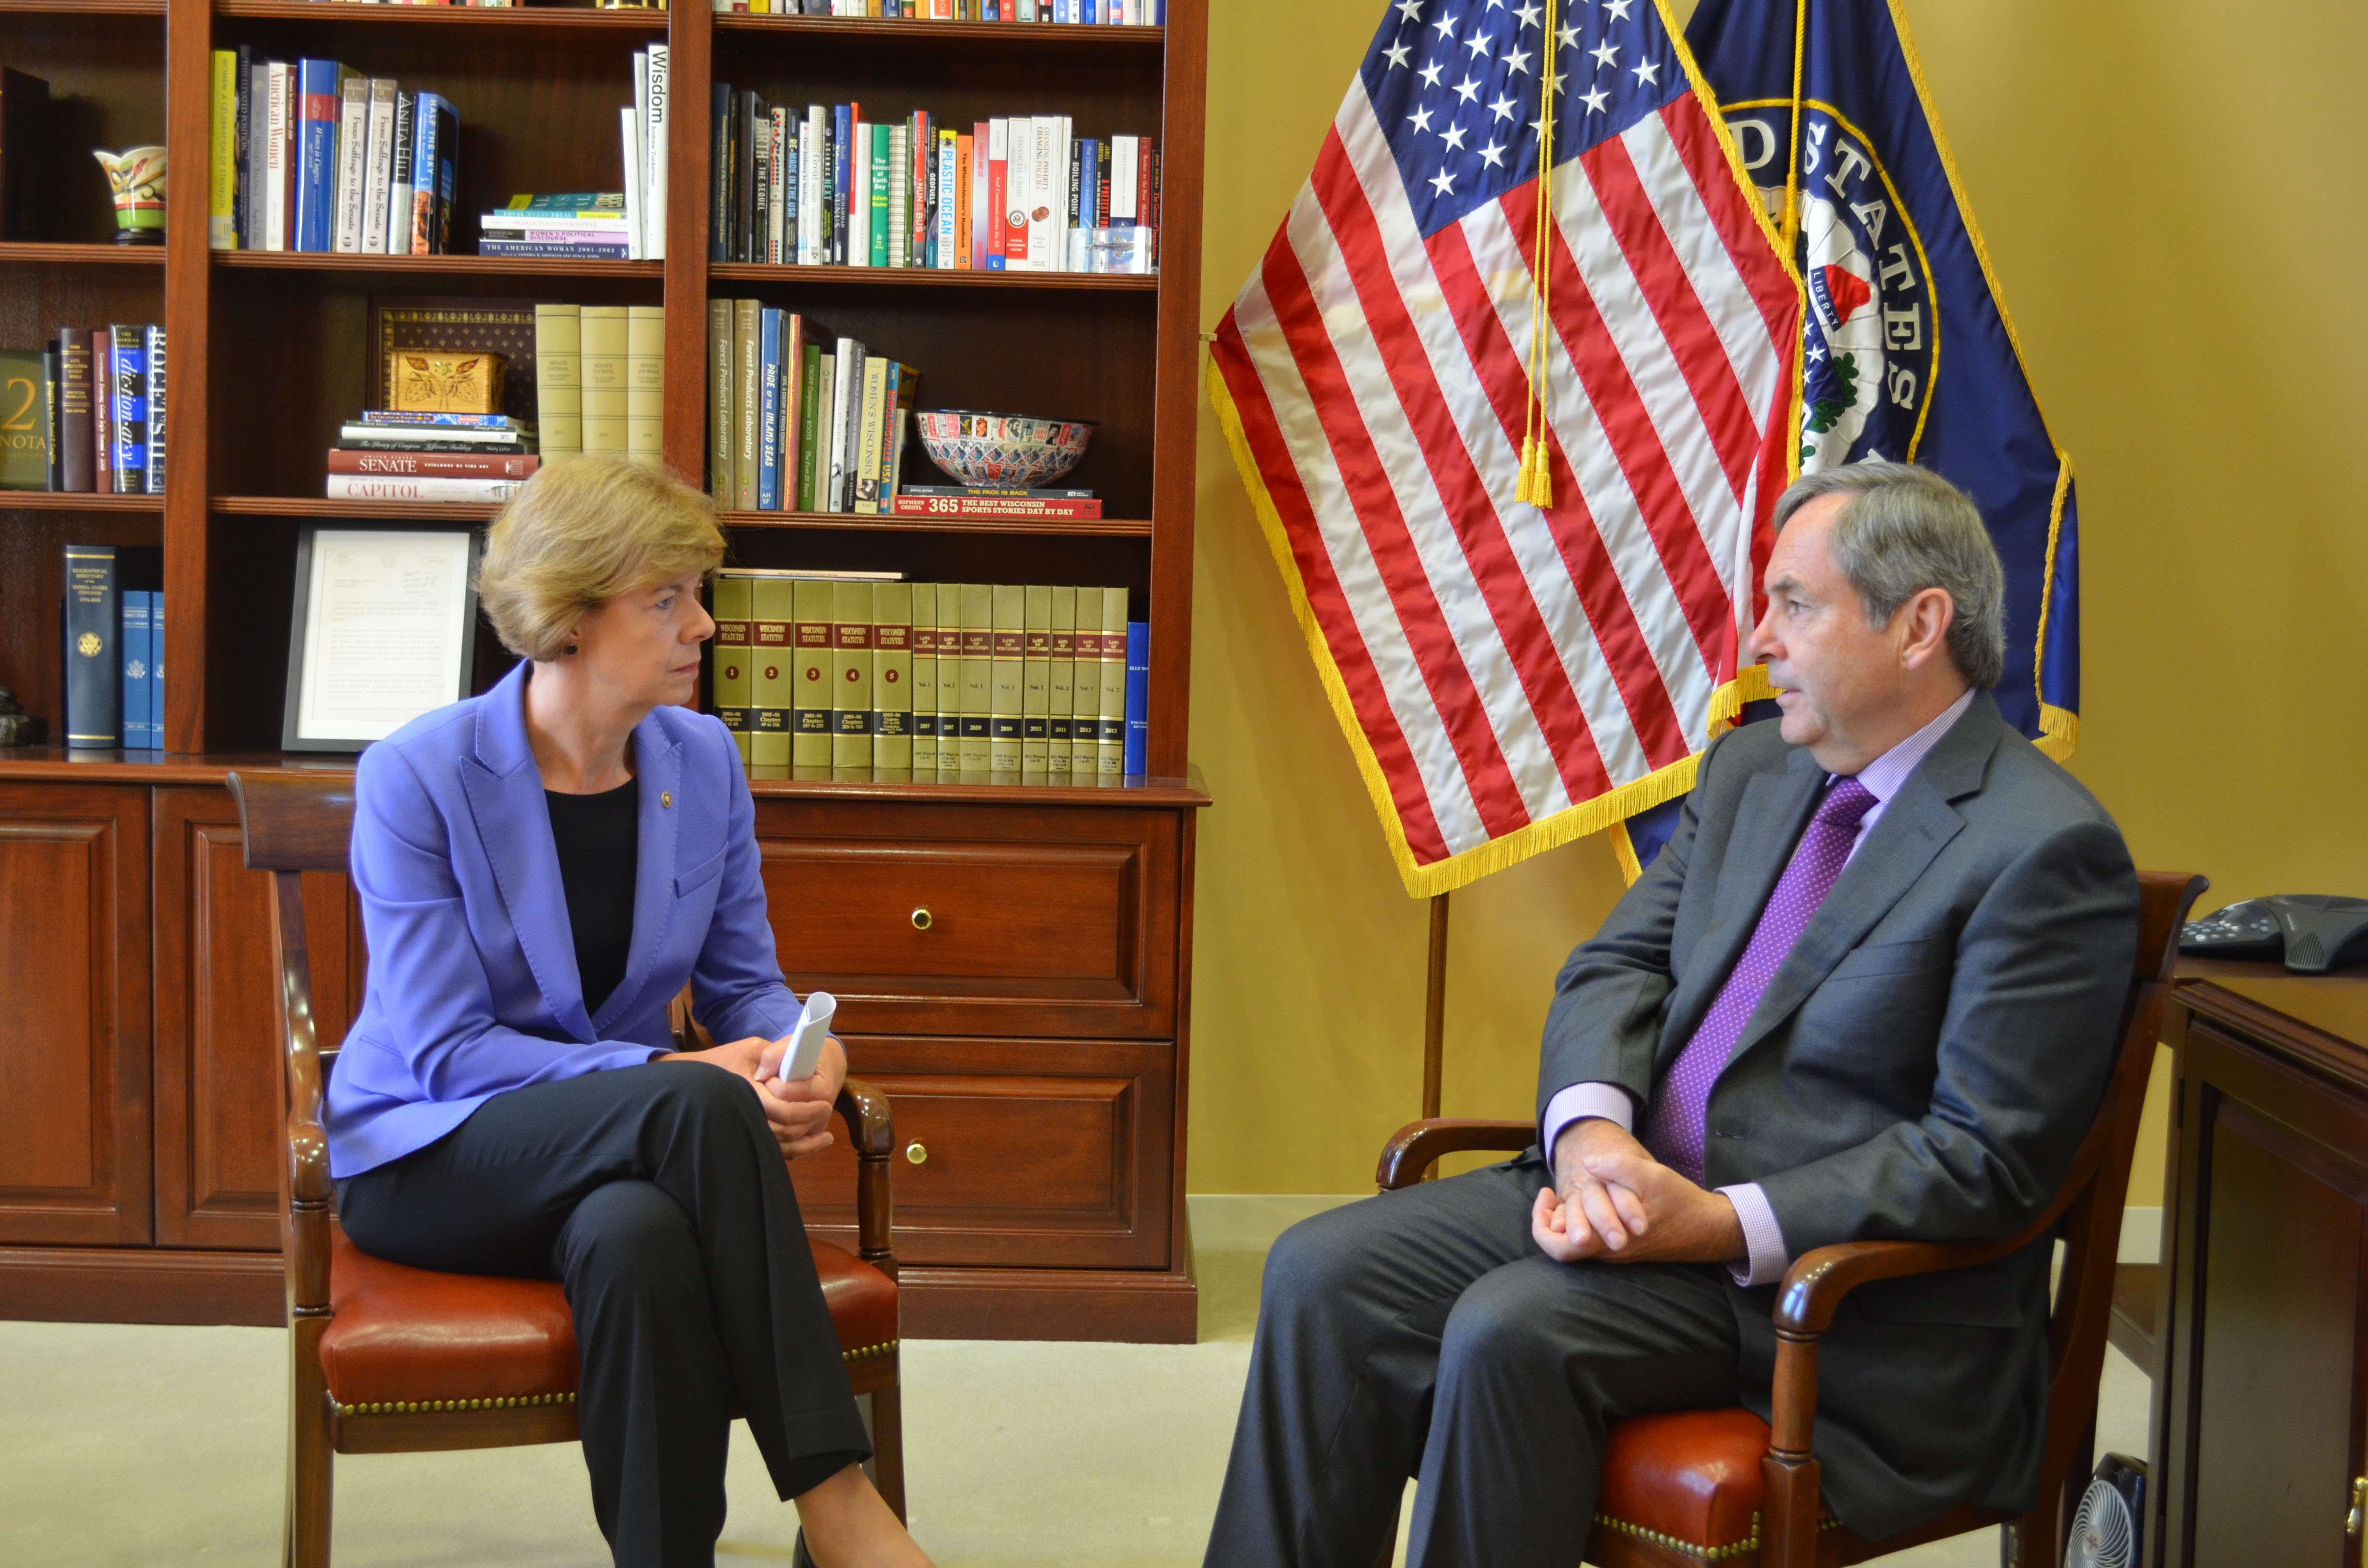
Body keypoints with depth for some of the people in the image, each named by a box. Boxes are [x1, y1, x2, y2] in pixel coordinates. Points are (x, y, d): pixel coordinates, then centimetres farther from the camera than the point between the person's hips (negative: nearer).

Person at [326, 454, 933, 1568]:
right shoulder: (417, 777, -12)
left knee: (641, 1241, -38)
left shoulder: (703, 760, 2)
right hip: (427, 1157, -3)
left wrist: (799, 1054, -16)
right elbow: (445, 1054, -16)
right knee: (699, 1105, -35)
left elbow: (745, 981, 9)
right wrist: (675, 1074, -26)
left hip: (624, 1145, 4)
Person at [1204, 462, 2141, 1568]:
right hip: (1627, 1185, 7)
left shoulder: (2048, 851, -12)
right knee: (1324, 1272, -11)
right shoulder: (1751, 766, 13)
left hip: (1838, 1281, -7)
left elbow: (1988, 1159, -16)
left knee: (1508, 1331, -30)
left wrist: (1722, 1225, -24)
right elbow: (1617, 966, 11)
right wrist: (1590, 1129, -12)